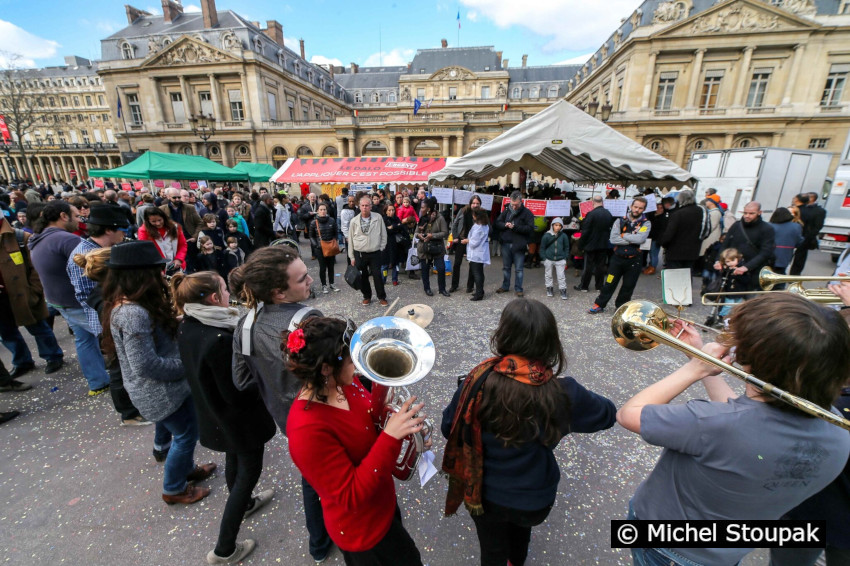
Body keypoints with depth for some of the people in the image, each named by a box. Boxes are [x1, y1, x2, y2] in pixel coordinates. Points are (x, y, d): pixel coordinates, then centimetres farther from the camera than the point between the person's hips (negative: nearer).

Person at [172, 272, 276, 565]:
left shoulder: (186, 327, -8)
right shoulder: (220, 340, -35)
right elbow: (236, 394, -27)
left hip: (212, 413, 8)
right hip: (239, 419, -8)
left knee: (234, 459, 30)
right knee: (249, 470, 13)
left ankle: (245, 503, 56)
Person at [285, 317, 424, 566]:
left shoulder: (344, 382, -13)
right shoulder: (308, 430, -37)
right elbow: (351, 497, -31)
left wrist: (400, 425, -17)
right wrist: (391, 437, -40)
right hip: (363, 528, -7)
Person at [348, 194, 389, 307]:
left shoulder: (378, 218, -4)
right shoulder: (354, 221, -2)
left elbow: (383, 234, 4)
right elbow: (350, 240, 3)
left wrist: (381, 248, 0)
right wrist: (352, 257, 3)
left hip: (375, 253, -1)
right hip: (359, 254, 1)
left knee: (377, 276, 3)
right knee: (362, 277, 10)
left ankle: (382, 297, 20)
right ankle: (367, 296, 30)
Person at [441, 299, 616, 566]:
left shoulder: (480, 380, -28)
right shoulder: (563, 393, -26)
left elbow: (448, 428, -12)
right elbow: (609, 414, -5)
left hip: (485, 493, -2)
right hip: (535, 498, 2)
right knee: (521, 524, 37)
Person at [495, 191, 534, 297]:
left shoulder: (527, 213, -5)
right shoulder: (506, 210, 7)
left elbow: (530, 228, -13)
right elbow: (497, 223, 9)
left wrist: (515, 227, -21)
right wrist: (505, 225, -13)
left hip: (519, 245, -4)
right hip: (506, 244, 4)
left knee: (519, 269, 4)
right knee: (506, 267, 15)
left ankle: (518, 289, 16)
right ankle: (505, 286, 29)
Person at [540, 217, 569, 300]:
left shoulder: (564, 236, -3)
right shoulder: (547, 235, -7)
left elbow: (566, 248, 8)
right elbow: (542, 248, 1)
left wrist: (565, 258, 4)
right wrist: (544, 258, -2)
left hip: (560, 260, 0)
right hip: (548, 259, 0)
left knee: (561, 276, 1)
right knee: (548, 275, 13)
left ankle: (563, 291, 11)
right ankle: (549, 289, 30)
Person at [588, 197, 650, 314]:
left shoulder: (645, 223, 0)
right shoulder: (620, 221, 2)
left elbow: (640, 238, -19)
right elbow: (613, 239, -12)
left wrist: (624, 235, -10)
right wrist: (632, 240, -14)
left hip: (633, 260, 0)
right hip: (617, 258, 0)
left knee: (628, 286, 10)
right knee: (610, 283, 4)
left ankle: (621, 307, 27)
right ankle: (599, 305, 15)